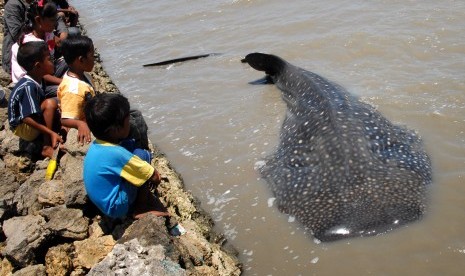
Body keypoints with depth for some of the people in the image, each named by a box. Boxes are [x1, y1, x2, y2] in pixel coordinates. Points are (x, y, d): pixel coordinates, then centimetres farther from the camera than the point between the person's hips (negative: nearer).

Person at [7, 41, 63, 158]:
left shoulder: (35, 80, 0)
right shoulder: (28, 86, -27)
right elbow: (27, 118, -31)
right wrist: (51, 133, -31)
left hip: (32, 126, 10)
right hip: (22, 128, -10)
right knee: (51, 103, -26)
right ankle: (47, 146, -22)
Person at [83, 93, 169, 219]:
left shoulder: (96, 145, -4)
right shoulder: (116, 153, -29)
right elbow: (155, 178, -21)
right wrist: (155, 176, 1)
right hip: (117, 208, -9)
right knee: (142, 155, -15)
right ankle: (141, 208, -4)